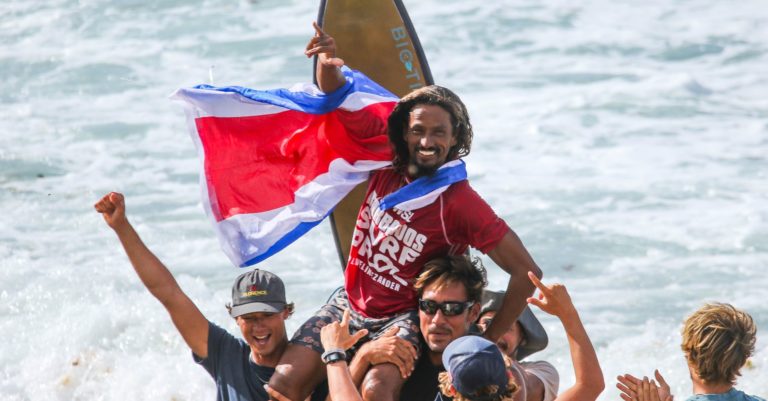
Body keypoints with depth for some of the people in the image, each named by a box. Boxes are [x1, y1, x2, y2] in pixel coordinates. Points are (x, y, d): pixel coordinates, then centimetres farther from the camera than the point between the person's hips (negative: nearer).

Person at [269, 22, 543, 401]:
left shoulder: (462, 204, -17)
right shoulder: (386, 161, -3)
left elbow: (526, 271, -17)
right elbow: (337, 99, 2)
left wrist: (489, 340, -12)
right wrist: (329, 64, -22)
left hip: (402, 319, -5)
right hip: (349, 304, 5)